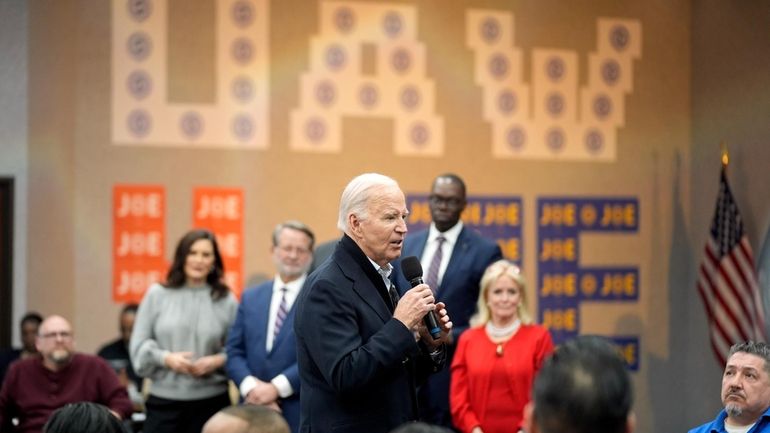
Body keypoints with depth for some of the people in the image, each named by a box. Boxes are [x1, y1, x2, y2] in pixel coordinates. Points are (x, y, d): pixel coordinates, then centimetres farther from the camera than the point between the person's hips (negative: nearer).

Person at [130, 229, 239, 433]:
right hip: (163, 401, 0)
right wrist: (166, 358, -12)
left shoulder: (226, 301, 4)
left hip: (211, 402, 0)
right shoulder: (157, 294, 5)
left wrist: (218, 361, -14)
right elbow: (139, 345, 4)